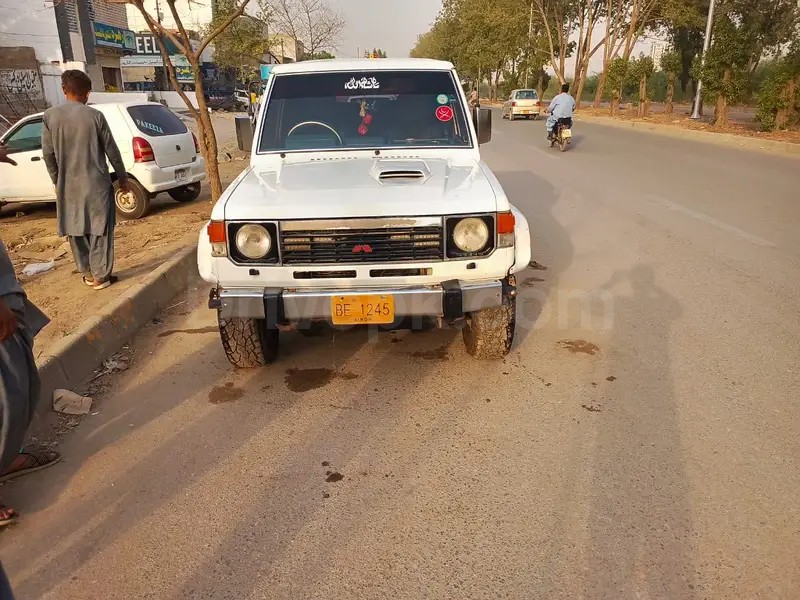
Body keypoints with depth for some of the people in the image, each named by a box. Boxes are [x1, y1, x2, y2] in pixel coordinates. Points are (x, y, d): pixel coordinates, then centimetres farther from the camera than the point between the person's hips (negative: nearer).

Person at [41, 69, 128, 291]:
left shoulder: (50, 116, -2)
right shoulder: (95, 116, -8)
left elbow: (48, 153, 1)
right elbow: (111, 150, -4)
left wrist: (57, 180, 14)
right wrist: (122, 177, 8)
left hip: (68, 185, 3)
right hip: (96, 183, -3)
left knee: (75, 230, 15)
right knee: (100, 230, 4)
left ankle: (87, 273, 23)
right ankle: (100, 276, 7)